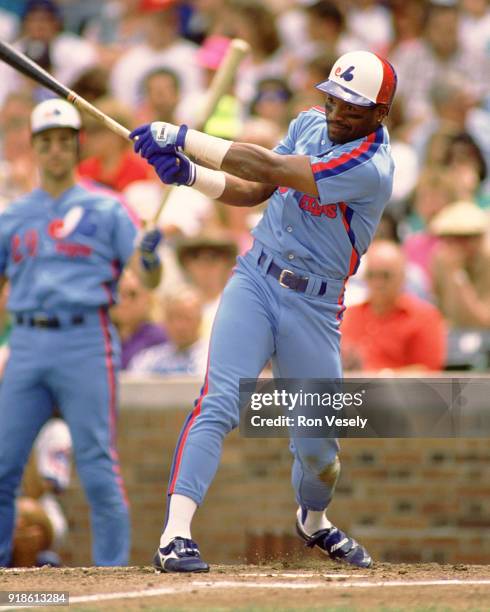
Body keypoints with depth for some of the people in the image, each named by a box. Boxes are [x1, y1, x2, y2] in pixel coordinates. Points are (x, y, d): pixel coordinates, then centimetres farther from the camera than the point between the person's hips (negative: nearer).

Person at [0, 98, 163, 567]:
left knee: (98, 469, -7)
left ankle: (111, 571, -3)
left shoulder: (105, 210, 6)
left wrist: (150, 257, -21)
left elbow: (149, 280, 0)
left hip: (85, 341, -3)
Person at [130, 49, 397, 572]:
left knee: (318, 446, 6)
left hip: (313, 306, -3)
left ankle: (313, 521, 41)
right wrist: (188, 173, -8)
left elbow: (269, 167, -23)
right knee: (218, 402, -19)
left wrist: (182, 137, -22)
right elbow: (254, 191, 10)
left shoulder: (370, 170, -19)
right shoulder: (309, 124, 6)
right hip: (254, 280, 3)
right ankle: (175, 537, -28)